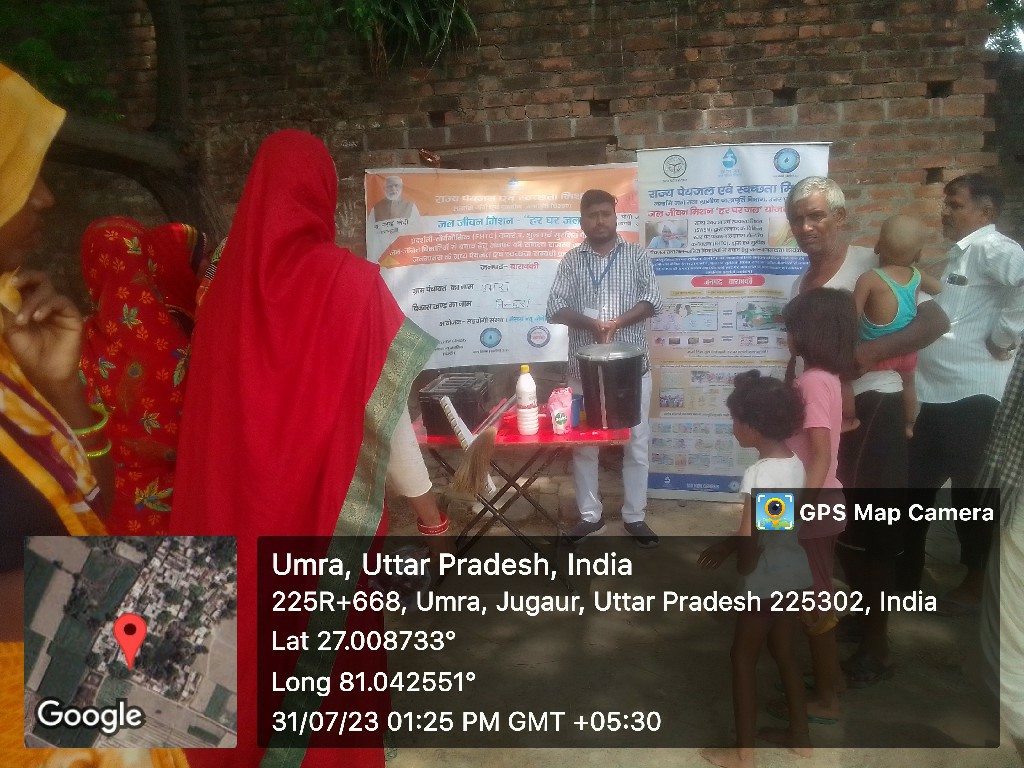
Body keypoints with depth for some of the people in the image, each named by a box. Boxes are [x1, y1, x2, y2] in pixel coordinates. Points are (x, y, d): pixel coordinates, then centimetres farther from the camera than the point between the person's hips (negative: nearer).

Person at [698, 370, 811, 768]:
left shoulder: (758, 474, -25)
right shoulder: (795, 463, 1)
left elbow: (749, 537, -28)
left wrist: (743, 567, -8)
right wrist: (727, 544, 13)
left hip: (767, 579, -8)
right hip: (795, 572, 8)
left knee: (744, 658, 8)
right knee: (784, 650, 23)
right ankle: (800, 735, 38)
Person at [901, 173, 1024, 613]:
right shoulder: (961, 254, 18)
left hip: (973, 394, -9)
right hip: (937, 392, 9)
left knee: (971, 489, 6)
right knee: (916, 484, 15)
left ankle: (977, 583, 25)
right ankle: (907, 575, 29)